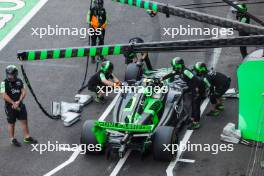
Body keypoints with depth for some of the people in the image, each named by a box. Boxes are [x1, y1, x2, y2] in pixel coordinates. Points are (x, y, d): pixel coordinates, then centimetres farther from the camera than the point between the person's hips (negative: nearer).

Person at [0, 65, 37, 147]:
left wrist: (18, 102, -15)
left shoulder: (19, 81, 3)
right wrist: (13, 103, -17)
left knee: (24, 121, 9)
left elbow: (23, 92, -1)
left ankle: (27, 137, 20)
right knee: (11, 123, 6)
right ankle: (13, 139, 19)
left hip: (20, 105, 5)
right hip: (10, 106, -5)